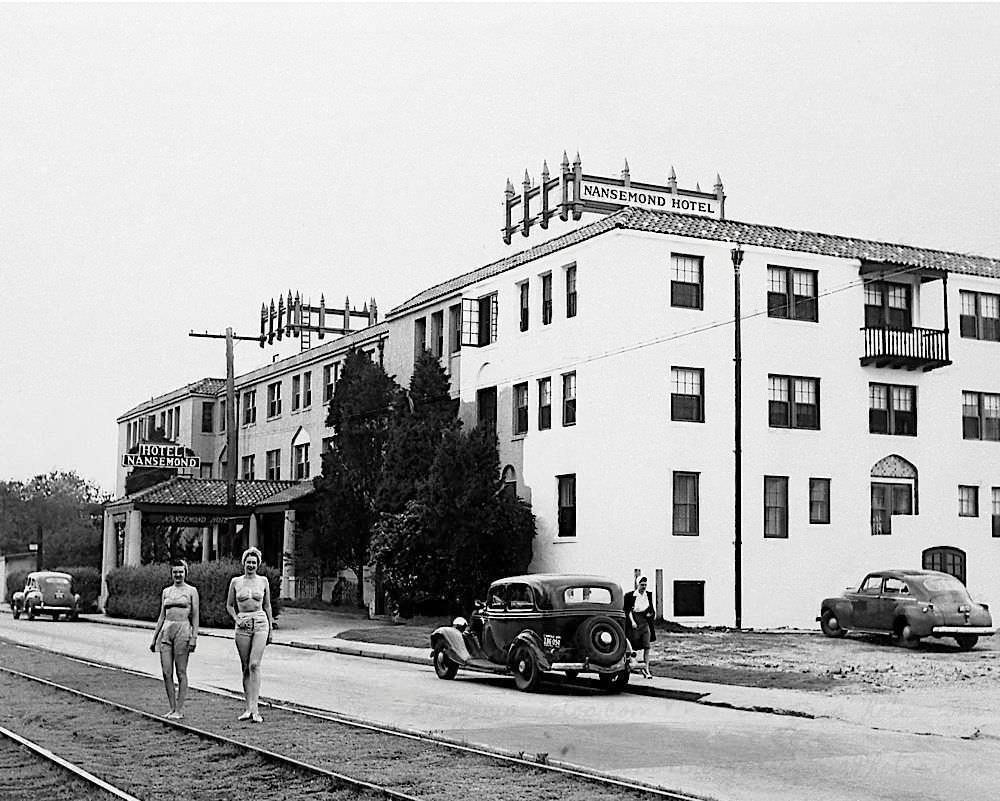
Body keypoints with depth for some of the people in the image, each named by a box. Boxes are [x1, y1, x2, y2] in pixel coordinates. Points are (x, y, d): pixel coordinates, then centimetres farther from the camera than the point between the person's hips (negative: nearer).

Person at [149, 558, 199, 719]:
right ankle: (172, 708, 9)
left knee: (181, 672, -2)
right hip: (166, 631, 4)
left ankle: (180, 710, 2)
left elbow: (195, 616, 0)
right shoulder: (166, 591, 15)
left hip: (183, 630, -4)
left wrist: (194, 638, -9)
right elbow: (162, 616, 18)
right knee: (166, 673, 0)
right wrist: (154, 638, 15)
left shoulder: (191, 591, 3)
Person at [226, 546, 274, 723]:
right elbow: (229, 605, 13)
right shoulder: (236, 582, 5)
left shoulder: (263, 581, 5)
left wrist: (270, 629, 13)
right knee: (245, 667, 4)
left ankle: (254, 708, -17)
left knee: (254, 664, -14)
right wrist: (236, 620, -4)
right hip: (243, 625, 1)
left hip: (260, 623, -1)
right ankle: (249, 708, 10)